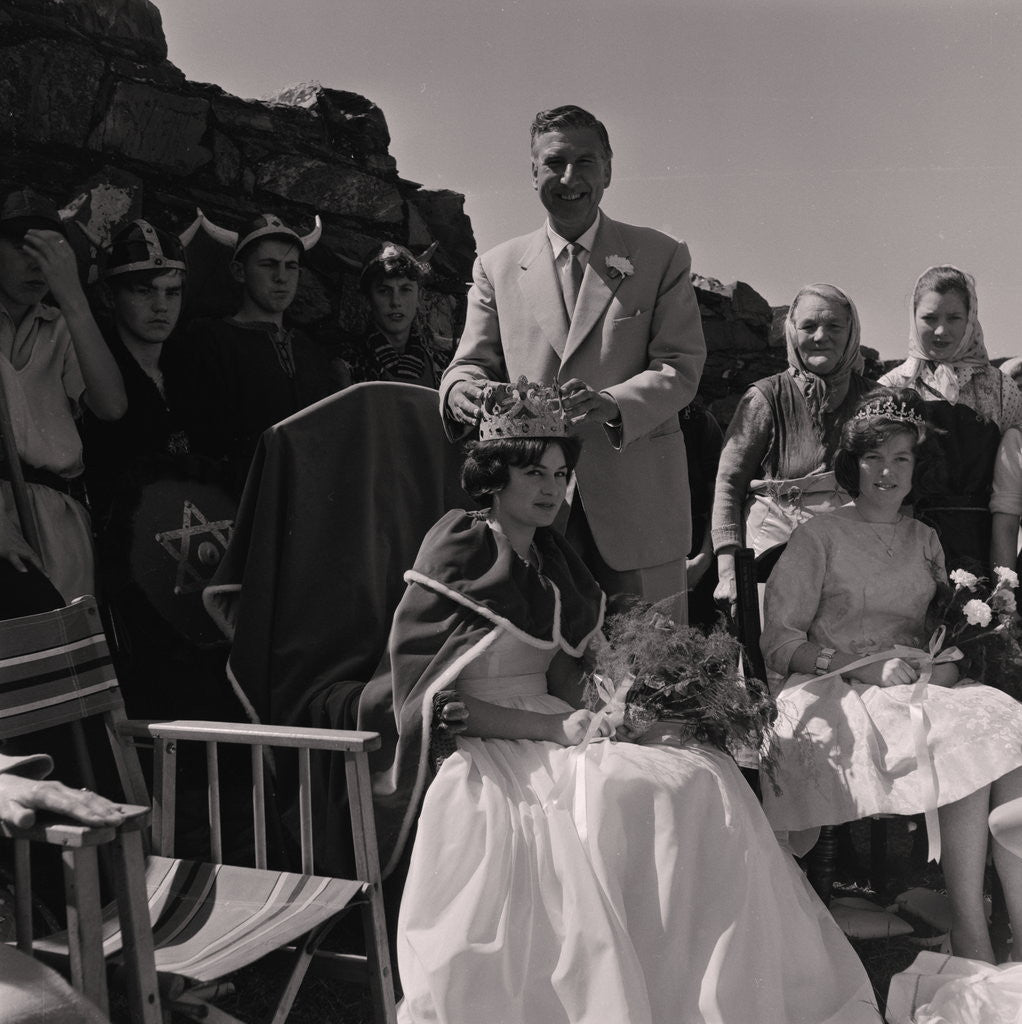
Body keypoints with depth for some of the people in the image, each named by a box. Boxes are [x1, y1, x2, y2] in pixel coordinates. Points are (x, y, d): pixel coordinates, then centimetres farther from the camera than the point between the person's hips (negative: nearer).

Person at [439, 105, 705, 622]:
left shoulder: (662, 257, 6)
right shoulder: (497, 267, 12)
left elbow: (681, 367, -3)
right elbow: (473, 360, 9)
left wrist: (612, 402, -24)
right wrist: (460, 389, -18)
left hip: (638, 503, -1)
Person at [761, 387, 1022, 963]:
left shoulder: (924, 539, 20)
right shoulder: (821, 536, 4)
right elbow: (779, 641, -2)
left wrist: (945, 661, -2)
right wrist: (864, 667, -14)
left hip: (916, 686, 5)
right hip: (835, 693, -5)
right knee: (966, 745, -29)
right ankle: (969, 934, -23)